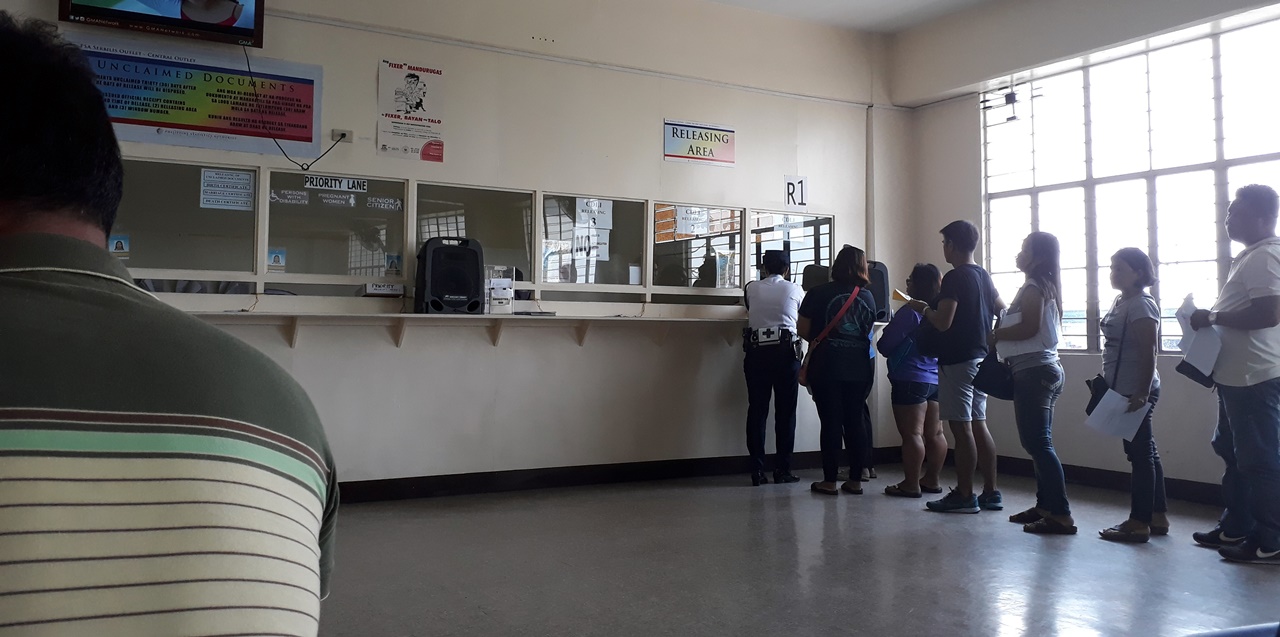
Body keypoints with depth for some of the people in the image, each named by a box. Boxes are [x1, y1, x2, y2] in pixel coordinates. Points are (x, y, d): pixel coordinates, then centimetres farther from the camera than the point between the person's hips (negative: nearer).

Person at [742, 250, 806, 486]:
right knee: (785, 412, 4)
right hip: (785, 352, -1)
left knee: (757, 410, 3)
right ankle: (782, 470, 6)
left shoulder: (751, 289, 9)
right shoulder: (794, 290, 7)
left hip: (756, 352, 2)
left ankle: (757, 471, 3)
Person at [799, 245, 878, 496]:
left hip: (826, 366, -3)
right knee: (854, 421, 10)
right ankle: (855, 480, 14)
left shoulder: (820, 293, -7)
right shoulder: (867, 297, 3)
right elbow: (868, 332, 9)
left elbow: (802, 328, -6)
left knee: (831, 422, 1)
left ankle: (830, 481, 5)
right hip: (858, 367, 3)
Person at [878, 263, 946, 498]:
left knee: (912, 434, -4)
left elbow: (884, 345, -13)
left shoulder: (910, 313, -16)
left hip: (911, 380, -8)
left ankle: (911, 485, -2)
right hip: (937, 379, 8)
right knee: (934, 434, 12)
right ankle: (931, 480, 20)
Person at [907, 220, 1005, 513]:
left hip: (957, 360, -9)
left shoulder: (955, 278, -15)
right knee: (978, 425, 12)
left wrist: (924, 308, -5)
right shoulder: (984, 276, 12)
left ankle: (964, 496, 1)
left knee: (961, 427, -4)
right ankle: (990, 493, 16)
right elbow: (1002, 311, 21)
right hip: (979, 357, 9)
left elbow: (943, 322, -22)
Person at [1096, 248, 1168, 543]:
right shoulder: (1121, 303, 13)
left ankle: (1139, 522, 1)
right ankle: (1157, 516, 23)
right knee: (1145, 453, 14)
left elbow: (1148, 354, -20)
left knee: (1140, 454, -4)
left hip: (1136, 392, -10)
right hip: (1124, 391, 10)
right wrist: (1107, 384, 20)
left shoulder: (1141, 305, -15)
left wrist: (1142, 394, -23)